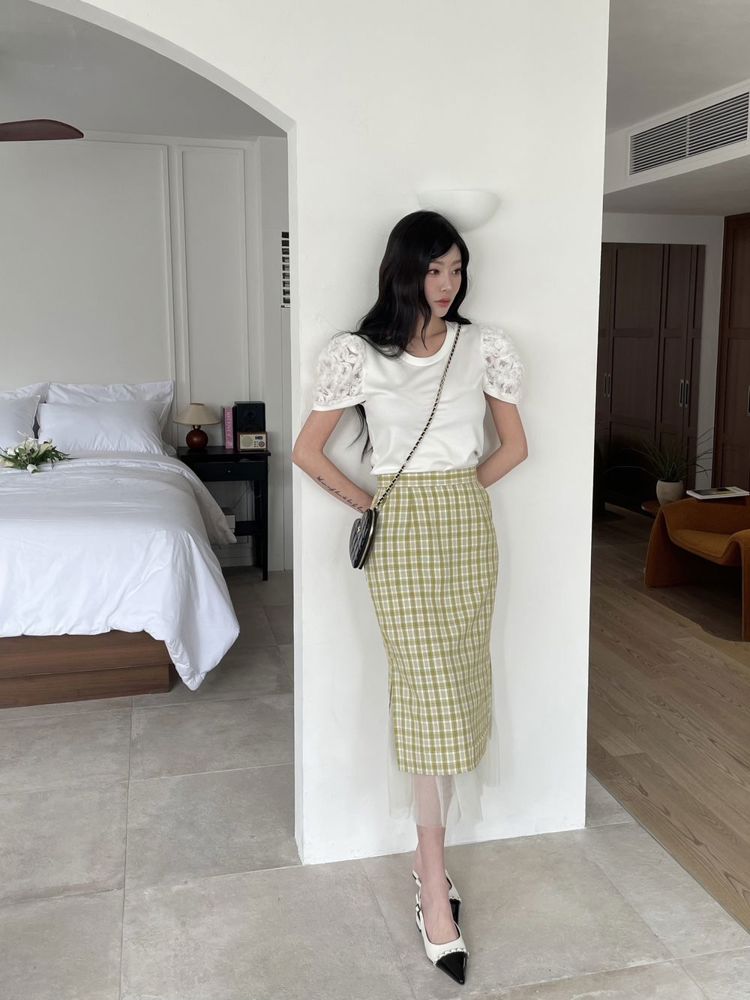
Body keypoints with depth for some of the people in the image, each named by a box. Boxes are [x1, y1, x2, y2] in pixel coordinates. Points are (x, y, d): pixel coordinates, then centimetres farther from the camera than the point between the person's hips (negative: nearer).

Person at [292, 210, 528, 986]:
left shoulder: (482, 346, 5)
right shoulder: (360, 354, -3)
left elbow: (514, 446, 12)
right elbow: (307, 450, 2)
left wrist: (459, 488, 7)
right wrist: (368, 503, 2)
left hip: (470, 528, 4)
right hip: (402, 534, -3)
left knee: (457, 689, 8)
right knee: (426, 695, -4)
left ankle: (428, 855, 25)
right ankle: (435, 887, 7)